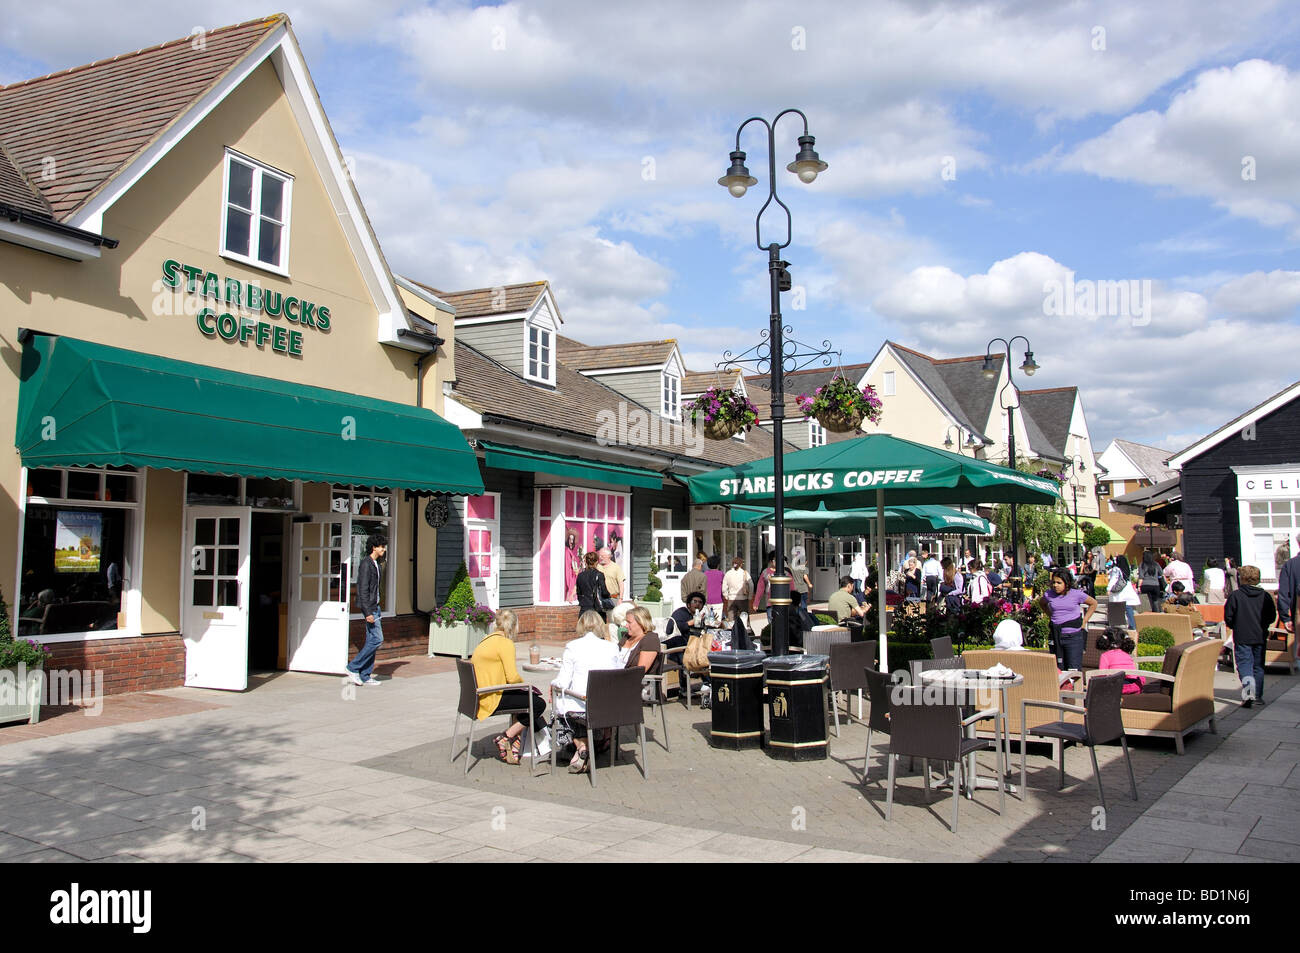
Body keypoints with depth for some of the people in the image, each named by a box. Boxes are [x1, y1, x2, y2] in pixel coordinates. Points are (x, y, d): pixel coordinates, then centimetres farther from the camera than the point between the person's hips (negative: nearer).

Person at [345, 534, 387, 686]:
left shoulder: (375, 564, 16)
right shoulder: (366, 564, -14)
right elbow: (363, 590, -19)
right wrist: (368, 612, -23)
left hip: (374, 606, 10)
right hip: (369, 607, -10)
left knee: (371, 640, 8)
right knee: (377, 639, -12)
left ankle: (365, 676, 10)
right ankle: (353, 668, -5)